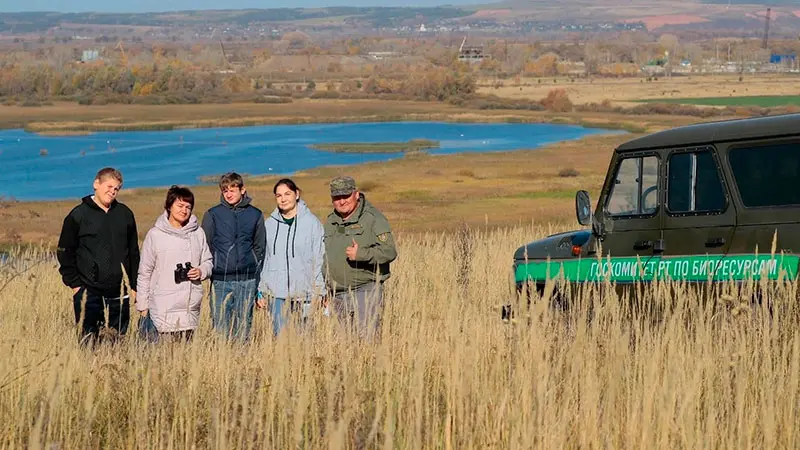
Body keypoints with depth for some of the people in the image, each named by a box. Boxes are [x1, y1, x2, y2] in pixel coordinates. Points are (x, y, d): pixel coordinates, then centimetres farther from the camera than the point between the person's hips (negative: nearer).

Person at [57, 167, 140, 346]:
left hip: (119, 292, 3)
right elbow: (65, 251, 2)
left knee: (118, 339, 4)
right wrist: (74, 283, -4)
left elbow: (133, 252, 14)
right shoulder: (78, 215, 0)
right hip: (88, 292, -3)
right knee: (88, 341, -3)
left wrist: (133, 285, 10)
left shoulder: (125, 214, 9)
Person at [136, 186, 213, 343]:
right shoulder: (155, 234, 0)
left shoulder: (198, 233, 8)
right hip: (163, 309, -3)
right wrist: (142, 306, 2)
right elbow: (144, 273, 4)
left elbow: (208, 261, 19)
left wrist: (201, 271, -5)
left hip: (191, 308, 3)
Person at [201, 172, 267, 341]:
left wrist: (256, 276, 6)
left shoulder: (255, 215, 8)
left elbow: (260, 248, 12)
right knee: (220, 327, -3)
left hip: (247, 281, 1)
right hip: (221, 281, -1)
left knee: (244, 326, 3)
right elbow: (205, 247, 8)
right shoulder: (212, 215, 5)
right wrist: (208, 271, 0)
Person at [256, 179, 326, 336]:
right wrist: (261, 290, 9)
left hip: (304, 292, -2)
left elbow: (319, 259, 0)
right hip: (276, 293, 2)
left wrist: (318, 292, -5)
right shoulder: (270, 224, 8)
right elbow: (263, 258, 14)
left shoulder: (312, 222, -1)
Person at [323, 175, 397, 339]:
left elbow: (390, 252, -12)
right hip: (338, 296, 6)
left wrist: (361, 254, -24)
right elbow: (324, 258, 27)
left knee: (366, 337, -13)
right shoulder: (330, 222, 17)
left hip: (366, 292, -6)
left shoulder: (373, 218, -4)